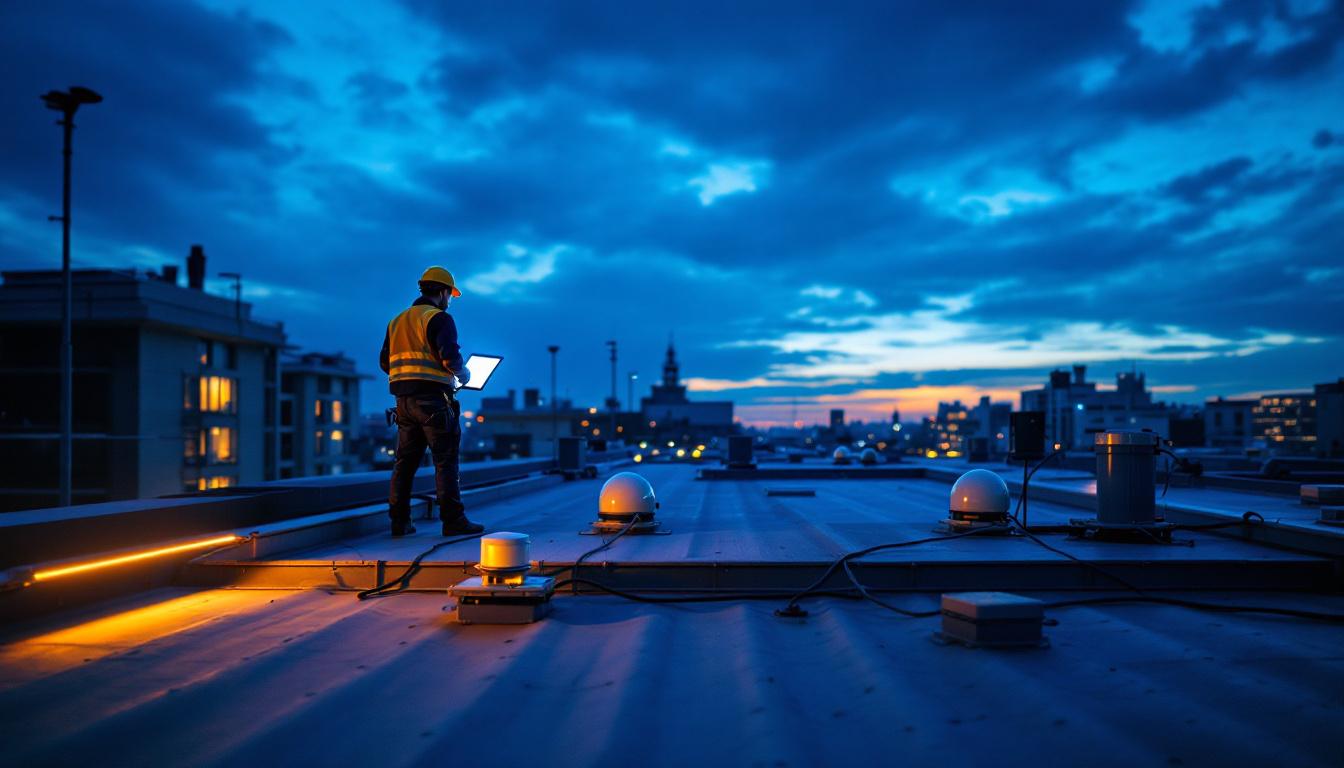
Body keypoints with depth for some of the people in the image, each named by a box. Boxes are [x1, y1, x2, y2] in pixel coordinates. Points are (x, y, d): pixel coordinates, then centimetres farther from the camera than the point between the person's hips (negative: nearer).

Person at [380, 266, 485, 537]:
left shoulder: (397, 321, 18)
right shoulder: (439, 318, -6)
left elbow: (385, 362, 17)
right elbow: (449, 357, -18)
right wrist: (463, 373, 1)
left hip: (404, 400, 7)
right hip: (433, 399, -7)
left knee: (405, 461, 10)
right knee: (445, 461, -4)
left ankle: (399, 521, 11)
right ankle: (453, 520, -5)